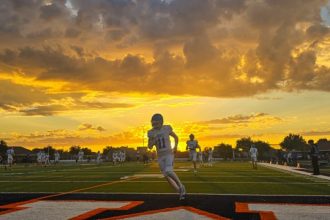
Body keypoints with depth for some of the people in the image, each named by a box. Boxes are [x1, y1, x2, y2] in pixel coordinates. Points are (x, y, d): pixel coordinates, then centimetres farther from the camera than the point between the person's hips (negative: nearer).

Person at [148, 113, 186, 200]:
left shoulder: (167, 128, -4)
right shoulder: (151, 133, 1)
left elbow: (176, 137, 11)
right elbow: (149, 147, 0)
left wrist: (175, 147, -2)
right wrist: (153, 140, -19)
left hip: (169, 154, -4)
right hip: (160, 156, 4)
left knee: (168, 171, -26)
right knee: (167, 176, 1)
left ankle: (181, 186, -4)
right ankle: (181, 191, 14)